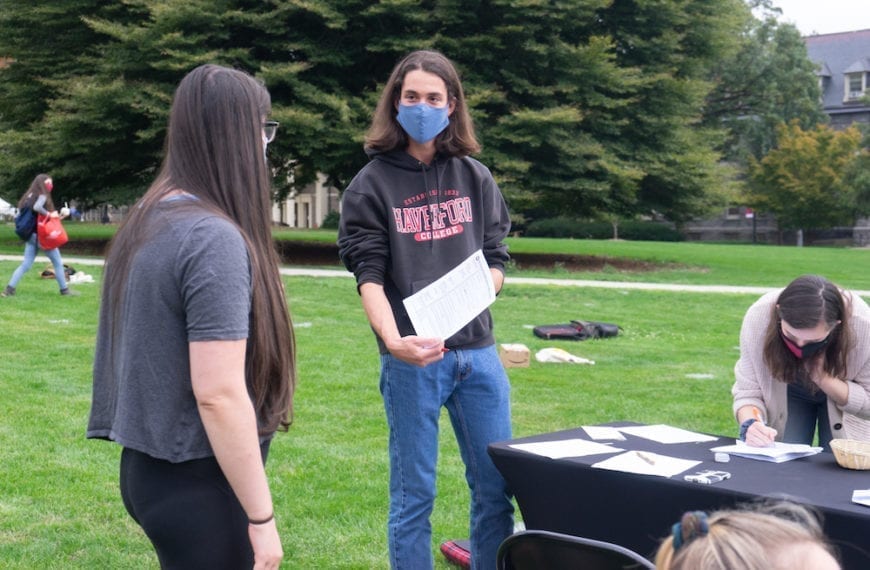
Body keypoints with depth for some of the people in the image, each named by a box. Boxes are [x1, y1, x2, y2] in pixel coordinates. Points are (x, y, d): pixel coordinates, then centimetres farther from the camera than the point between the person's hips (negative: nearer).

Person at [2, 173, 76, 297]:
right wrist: (49, 214, -18)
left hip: (31, 235, 8)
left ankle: (10, 288, -3)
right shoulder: (42, 196, -10)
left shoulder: (30, 196, 15)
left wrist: (57, 217, 17)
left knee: (26, 264, 6)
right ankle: (64, 289, 12)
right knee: (58, 262, 5)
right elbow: (37, 207, -32)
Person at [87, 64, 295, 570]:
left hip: (149, 466, 9)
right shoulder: (214, 239, -21)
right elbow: (218, 395, -23)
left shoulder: (148, 219, 6)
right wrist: (261, 518, -16)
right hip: (198, 482, -8)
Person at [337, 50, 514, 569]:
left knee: (497, 488, 10)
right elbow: (370, 276, -10)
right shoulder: (372, 184, -1)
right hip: (413, 358, -3)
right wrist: (393, 341, -28)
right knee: (414, 495, 4)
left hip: (478, 351, 4)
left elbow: (498, 260, 10)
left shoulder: (476, 178, 9)